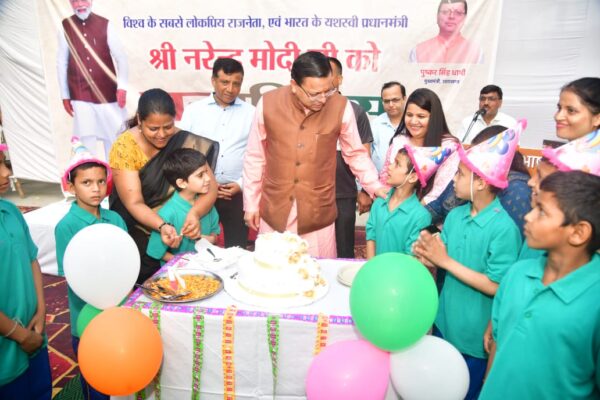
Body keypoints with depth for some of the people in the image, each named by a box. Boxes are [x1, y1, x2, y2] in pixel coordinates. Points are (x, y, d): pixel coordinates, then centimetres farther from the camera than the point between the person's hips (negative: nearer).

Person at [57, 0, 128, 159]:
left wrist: (122, 86, -12)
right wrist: (65, 96, 5)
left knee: (113, 136, 6)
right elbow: (62, 63, 5)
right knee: (86, 138, 1)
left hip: (107, 92, 0)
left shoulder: (105, 25, -1)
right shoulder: (65, 27, 0)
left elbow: (120, 57, -2)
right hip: (80, 95, 0)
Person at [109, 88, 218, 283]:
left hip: (177, 229, 2)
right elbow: (134, 204, -16)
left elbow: (210, 186, -12)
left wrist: (194, 213, -31)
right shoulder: (125, 147, -13)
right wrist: (162, 227, -34)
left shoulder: (184, 141, -7)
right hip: (140, 235, -2)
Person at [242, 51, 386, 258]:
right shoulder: (268, 104, -8)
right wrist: (251, 203, 6)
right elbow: (255, 157, 2)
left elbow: (356, 153, 6)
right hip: (274, 212, 1)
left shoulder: (341, 107, -8)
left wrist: (375, 186, -5)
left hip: (318, 215, 0)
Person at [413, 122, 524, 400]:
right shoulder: (455, 215, -4)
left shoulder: (504, 228, -22)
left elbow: (496, 286, -23)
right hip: (444, 322, 6)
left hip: (475, 336, -6)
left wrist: (446, 261, -23)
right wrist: (427, 254, -21)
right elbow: (443, 262, 1)